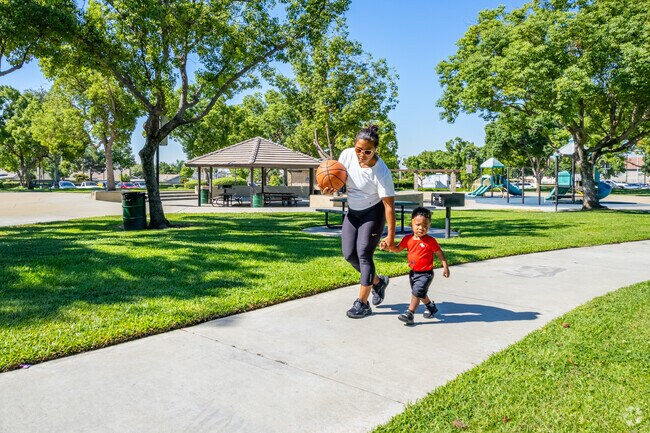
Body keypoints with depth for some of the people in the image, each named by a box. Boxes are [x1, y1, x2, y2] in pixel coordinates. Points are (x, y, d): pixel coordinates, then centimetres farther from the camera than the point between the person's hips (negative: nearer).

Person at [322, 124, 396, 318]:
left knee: (364, 254, -12)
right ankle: (378, 281, 27)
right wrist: (331, 188, -18)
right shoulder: (347, 155, -16)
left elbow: (389, 205, -27)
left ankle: (362, 304, -1)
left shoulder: (382, 172, -29)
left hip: (373, 212, -6)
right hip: (353, 211, 6)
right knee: (349, 254, 2)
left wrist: (391, 235, -27)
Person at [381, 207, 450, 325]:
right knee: (420, 293, 22)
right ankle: (431, 307, 46)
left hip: (425, 273, -6)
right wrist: (387, 246, -10)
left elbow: (440, 253, -4)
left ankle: (409, 314, -11)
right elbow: (397, 249, 7)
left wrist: (445, 267, -6)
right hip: (413, 272, 6)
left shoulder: (430, 241, -14)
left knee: (417, 292, -15)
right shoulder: (408, 239, -2)